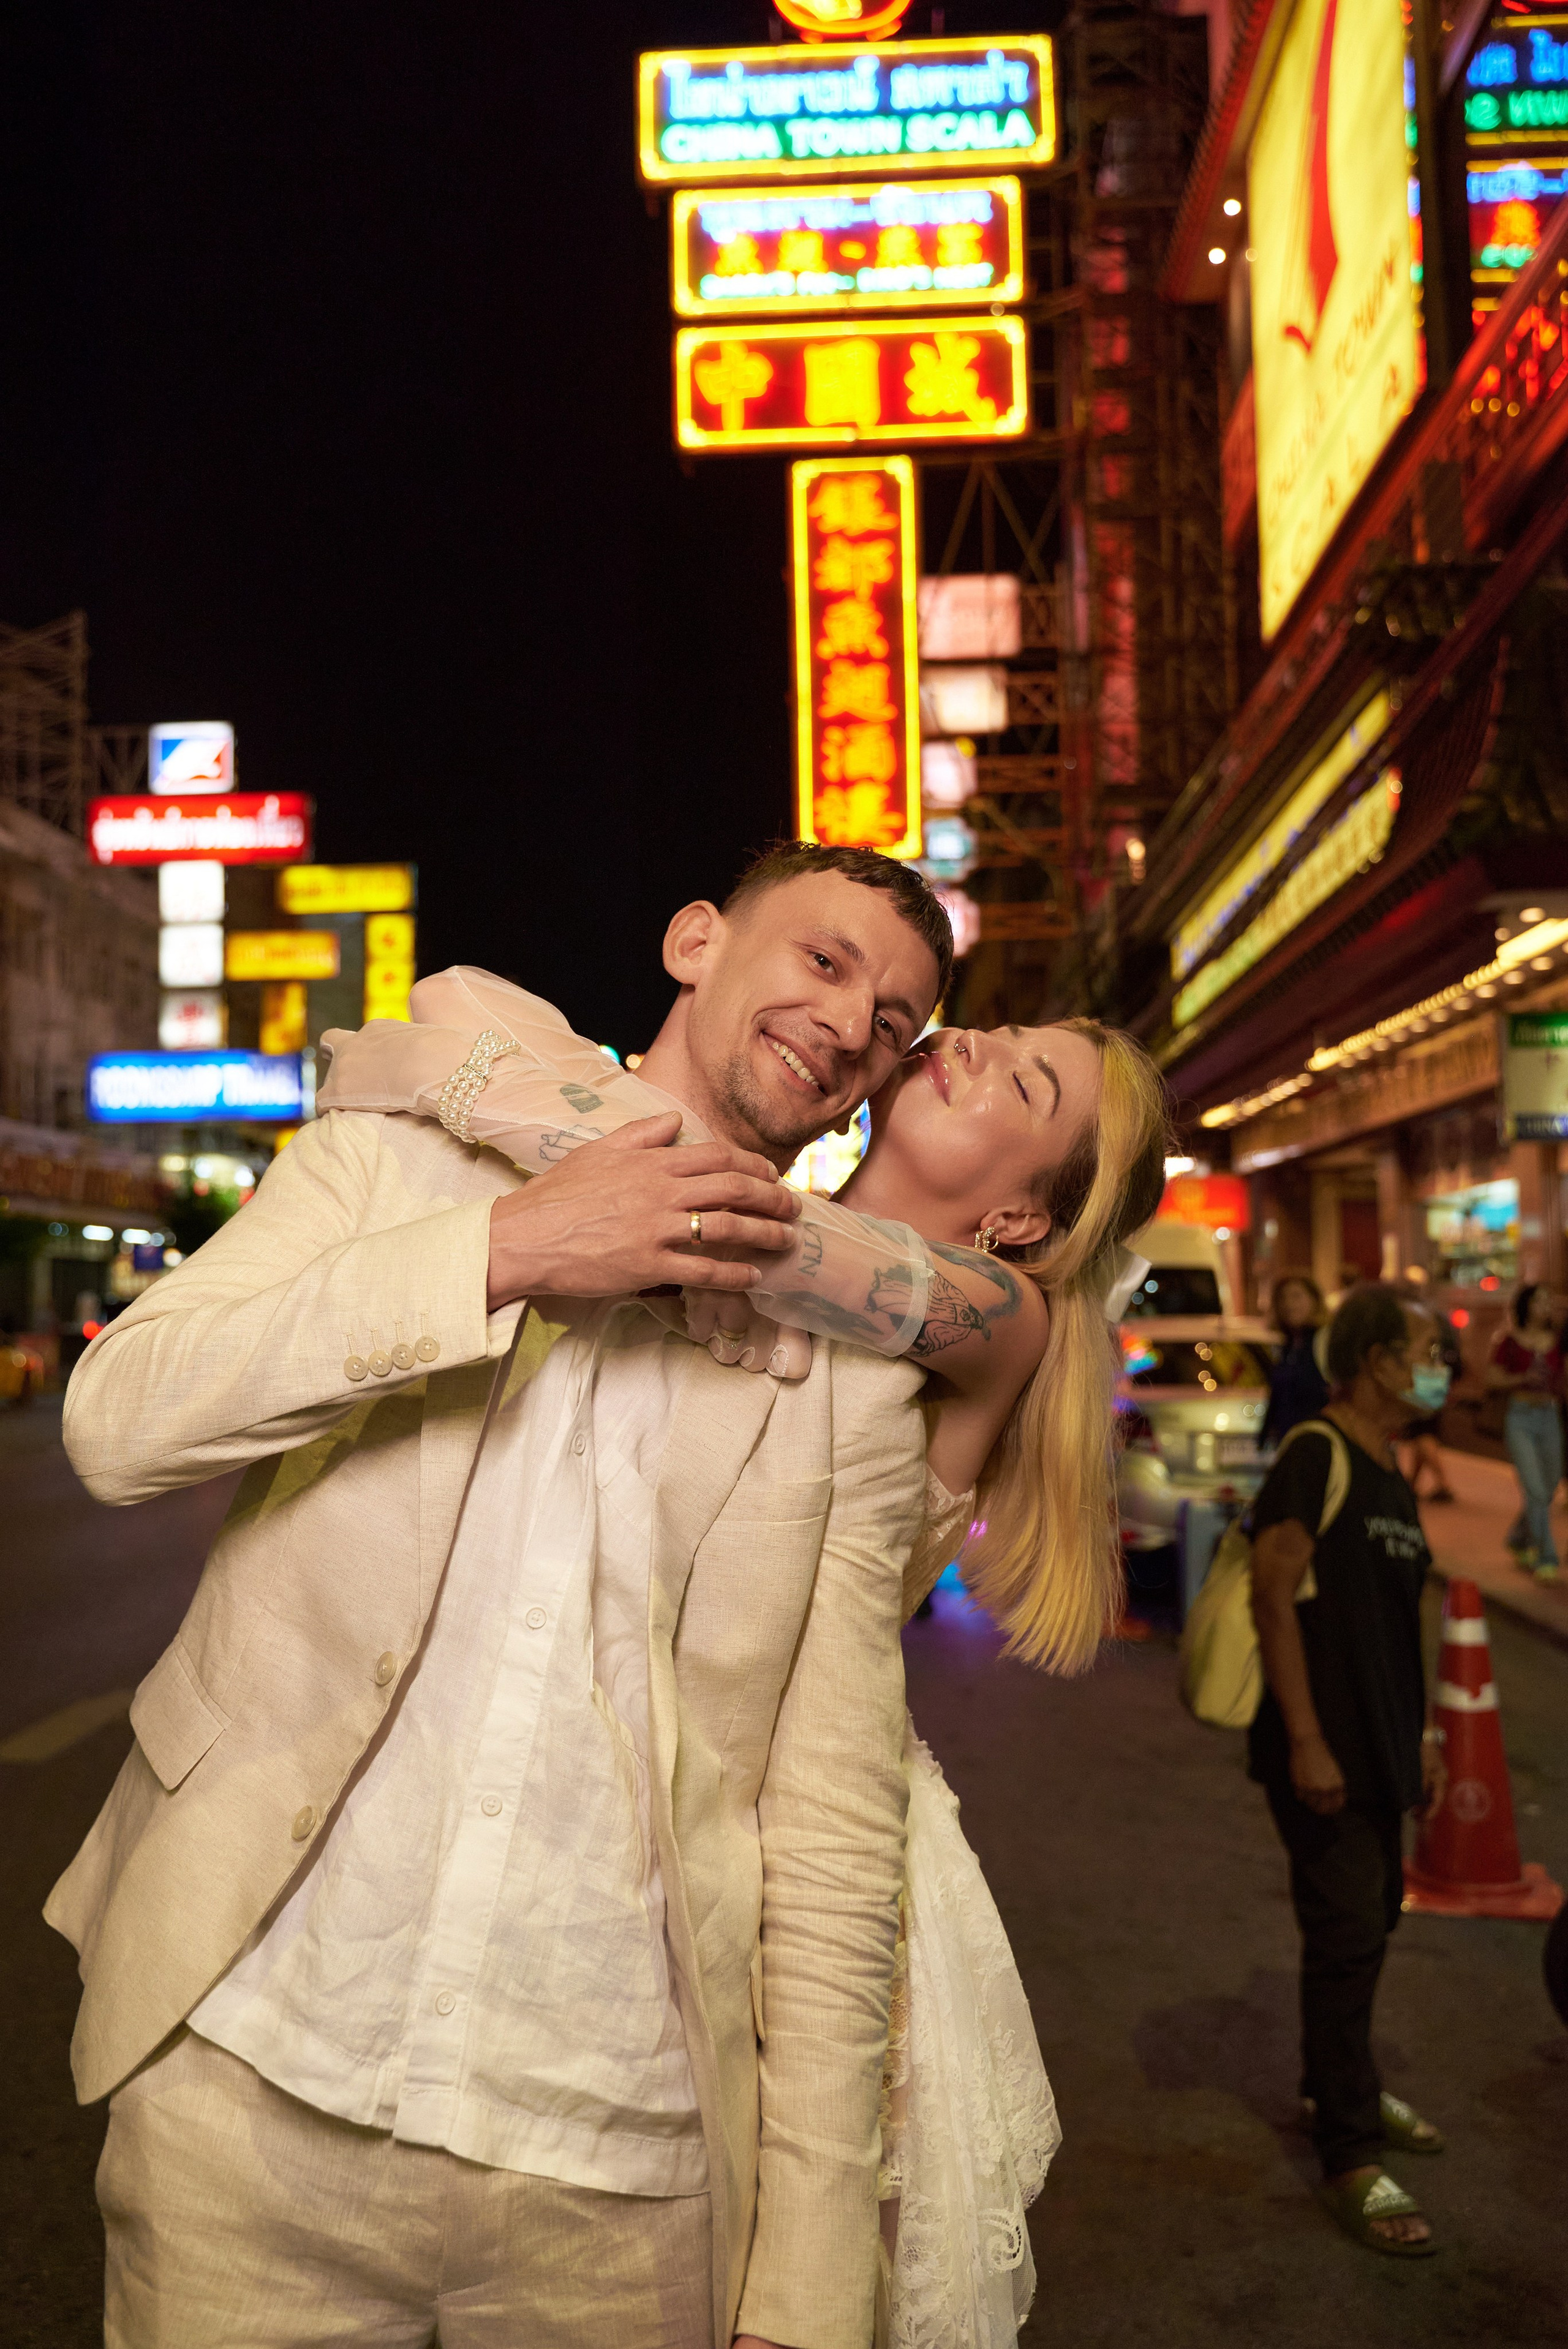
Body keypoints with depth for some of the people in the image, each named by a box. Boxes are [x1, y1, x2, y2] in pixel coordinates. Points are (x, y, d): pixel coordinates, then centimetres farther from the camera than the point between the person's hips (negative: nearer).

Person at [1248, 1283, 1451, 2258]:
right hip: (1323, 1752, -9)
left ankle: (1339, 2084, 39)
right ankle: (1352, 2157, 7)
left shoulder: (1393, 1478, 12)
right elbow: (1274, 1593, -20)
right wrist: (1305, 1740, -22)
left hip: (1381, 1749, 9)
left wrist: (1417, 1733, 18)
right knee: (1347, 1937, -4)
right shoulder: (1317, 1455, -15)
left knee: (1371, 1922, 19)